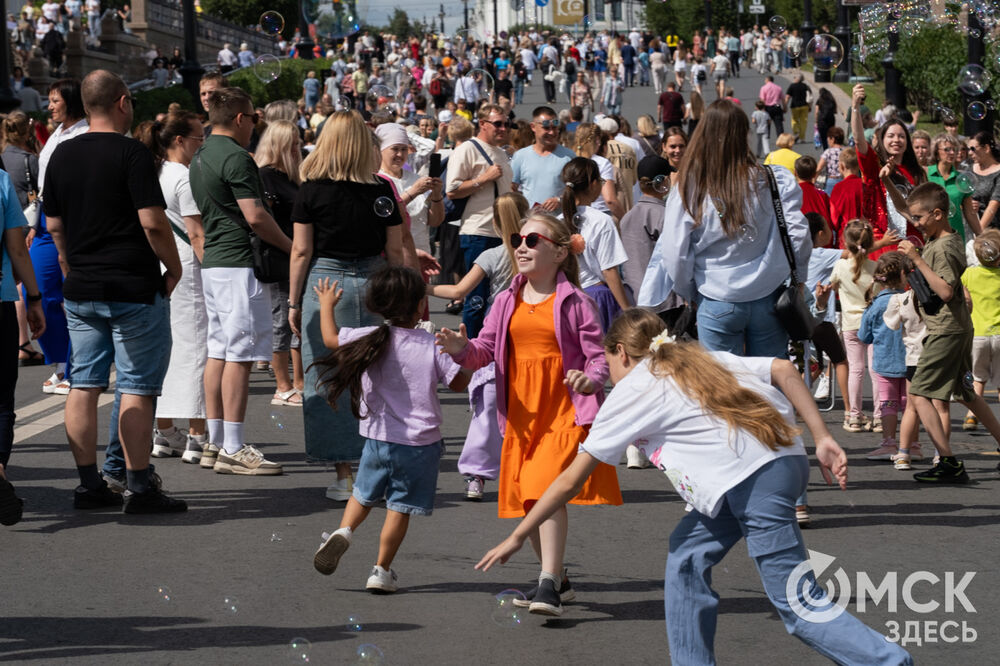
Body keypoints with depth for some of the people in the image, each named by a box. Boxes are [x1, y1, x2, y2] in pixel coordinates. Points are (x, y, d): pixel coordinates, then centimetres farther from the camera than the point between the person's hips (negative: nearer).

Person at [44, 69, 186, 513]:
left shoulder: (62, 155, 7)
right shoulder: (131, 154, -12)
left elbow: (54, 226, 13)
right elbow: (153, 223, -17)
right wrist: (174, 267, -4)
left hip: (81, 290, 6)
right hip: (135, 288, -6)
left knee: (84, 385, 8)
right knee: (137, 389, -2)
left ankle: (89, 485, 10)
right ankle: (139, 488, -2)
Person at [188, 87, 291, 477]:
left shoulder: (200, 158, 16)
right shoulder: (236, 158, -14)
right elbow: (255, 216, -19)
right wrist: (290, 247, -6)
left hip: (212, 262, 10)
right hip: (239, 264, -10)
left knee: (219, 352, 11)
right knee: (240, 355, -8)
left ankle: (215, 444, 13)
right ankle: (233, 449, -9)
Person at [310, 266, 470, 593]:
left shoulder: (369, 339, -6)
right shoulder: (432, 347, -11)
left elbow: (330, 337, 8)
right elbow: (459, 382, -4)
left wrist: (327, 305, 24)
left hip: (379, 439, 2)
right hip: (421, 443, -2)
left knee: (364, 493, 25)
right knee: (400, 508, 6)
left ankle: (344, 532, 1)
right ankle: (382, 571, 8)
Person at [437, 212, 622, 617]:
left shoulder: (575, 303, -3)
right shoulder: (508, 302, 12)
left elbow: (599, 357, -4)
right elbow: (486, 349, 9)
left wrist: (590, 379, -25)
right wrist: (462, 349, -13)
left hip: (564, 412, -6)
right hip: (521, 413, 6)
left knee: (548, 491, -20)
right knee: (525, 499, 11)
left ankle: (548, 586, -22)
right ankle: (555, 576, 31)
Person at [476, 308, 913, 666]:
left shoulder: (629, 393, 9)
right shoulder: (701, 359, 26)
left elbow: (569, 481, 11)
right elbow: (783, 370, 11)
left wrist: (516, 538, 19)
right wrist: (822, 439, 9)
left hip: (754, 484, -8)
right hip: (786, 455, 8)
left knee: (799, 607, -4)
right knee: (688, 554, 17)